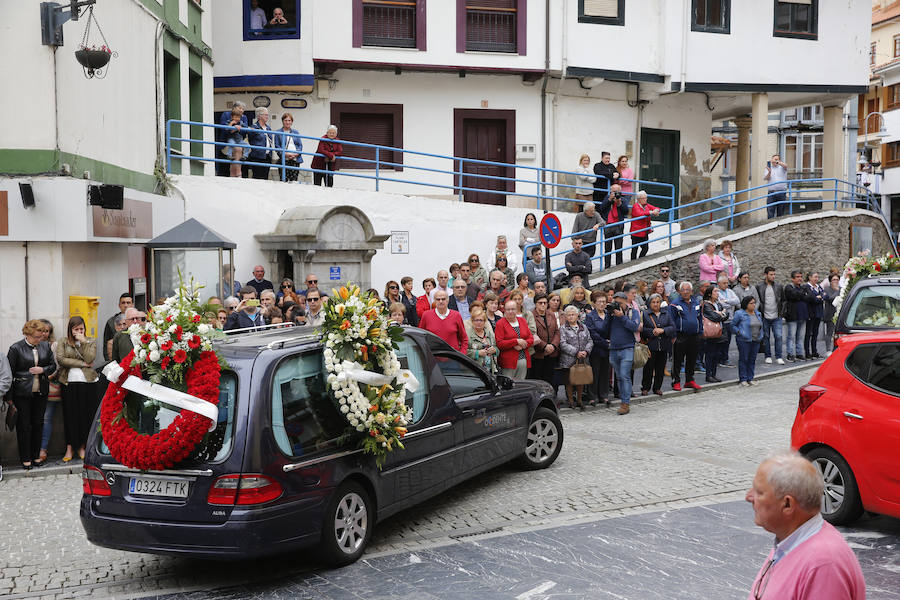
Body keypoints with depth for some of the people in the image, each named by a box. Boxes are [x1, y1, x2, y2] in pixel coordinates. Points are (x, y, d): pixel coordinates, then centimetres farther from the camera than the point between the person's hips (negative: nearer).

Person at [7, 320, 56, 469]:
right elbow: (9, 372, -6)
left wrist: (42, 370, -10)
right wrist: (9, 397, -8)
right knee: (24, 426, 2)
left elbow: (53, 365, 13)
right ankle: (25, 459, 12)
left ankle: (36, 456, 21)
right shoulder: (16, 348, -8)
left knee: (38, 424, 10)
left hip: (41, 393, 4)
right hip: (22, 394, -4)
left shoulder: (45, 346, 5)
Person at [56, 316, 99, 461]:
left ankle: (82, 447, 9)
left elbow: (89, 359, -6)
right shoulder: (63, 342, 9)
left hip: (87, 383, 0)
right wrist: (82, 363, -8)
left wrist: (83, 341, -7)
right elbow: (60, 359, -7)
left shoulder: (91, 343, 11)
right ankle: (69, 448, 7)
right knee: (70, 415, 1)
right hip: (69, 383, 0)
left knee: (86, 415, 0)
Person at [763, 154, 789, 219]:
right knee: (770, 212, -8)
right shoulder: (768, 168, 14)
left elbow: (785, 166, -16)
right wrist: (769, 172, -18)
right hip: (771, 193, 1)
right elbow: (765, 178, 2)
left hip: (781, 193, 0)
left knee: (781, 213, 3)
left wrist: (777, 162, -32)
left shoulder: (782, 167, 8)